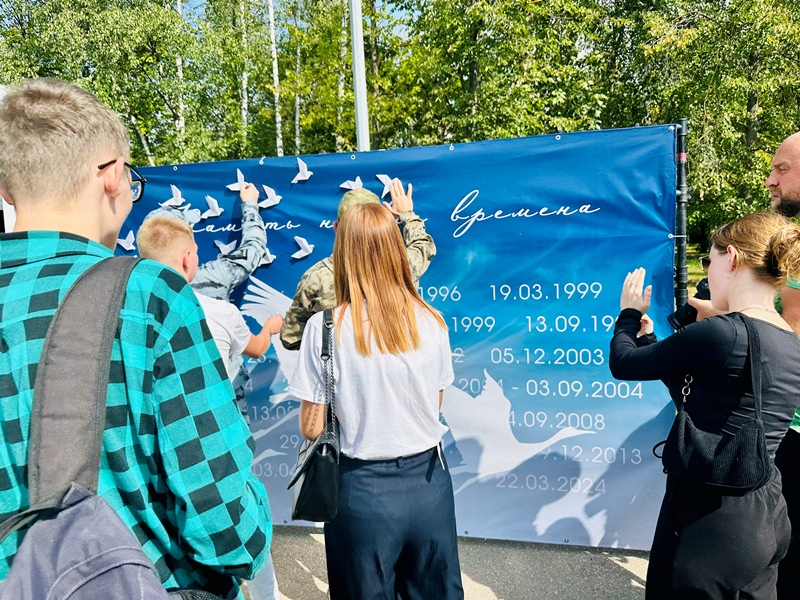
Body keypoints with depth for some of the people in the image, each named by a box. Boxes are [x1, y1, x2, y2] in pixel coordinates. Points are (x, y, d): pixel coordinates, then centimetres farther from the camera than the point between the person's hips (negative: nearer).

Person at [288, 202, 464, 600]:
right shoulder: (431, 321, -7)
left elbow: (312, 427, -10)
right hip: (429, 483, 3)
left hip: (365, 490, -2)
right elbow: (434, 405, 6)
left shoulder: (326, 326, -16)